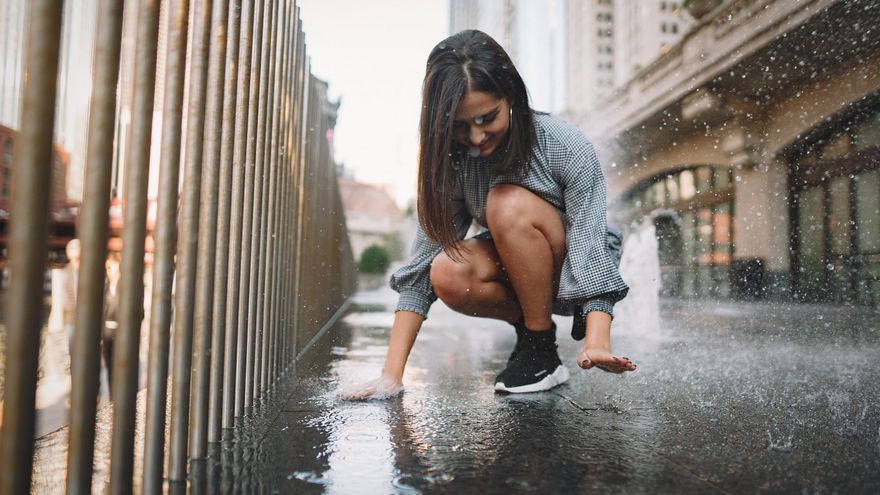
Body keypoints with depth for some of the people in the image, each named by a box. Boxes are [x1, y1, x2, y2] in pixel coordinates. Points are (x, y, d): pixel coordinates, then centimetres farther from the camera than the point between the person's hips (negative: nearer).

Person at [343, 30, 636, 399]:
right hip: (517, 272, 3)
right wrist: (392, 374, -25)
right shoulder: (451, 161, -14)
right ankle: (528, 325, -1)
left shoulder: (565, 146, -23)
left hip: (574, 269, -3)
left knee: (509, 205, -32)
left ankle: (543, 353, -17)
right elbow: (422, 260, -19)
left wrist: (596, 344, -45)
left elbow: (590, 243, -29)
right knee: (447, 274, -30)